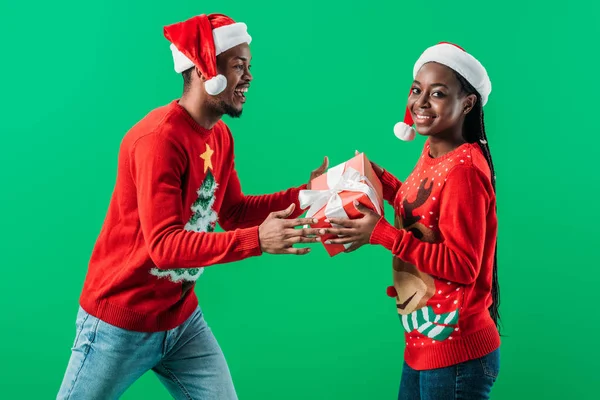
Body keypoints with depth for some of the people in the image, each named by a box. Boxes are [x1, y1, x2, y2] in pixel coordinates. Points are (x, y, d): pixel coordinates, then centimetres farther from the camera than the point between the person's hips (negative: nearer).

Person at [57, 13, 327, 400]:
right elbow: (164, 245, -30)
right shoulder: (159, 138, -25)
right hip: (121, 323, -7)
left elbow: (233, 212, 8)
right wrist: (257, 240, -39)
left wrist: (304, 194, -4)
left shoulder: (220, 135, 2)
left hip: (183, 318, 8)